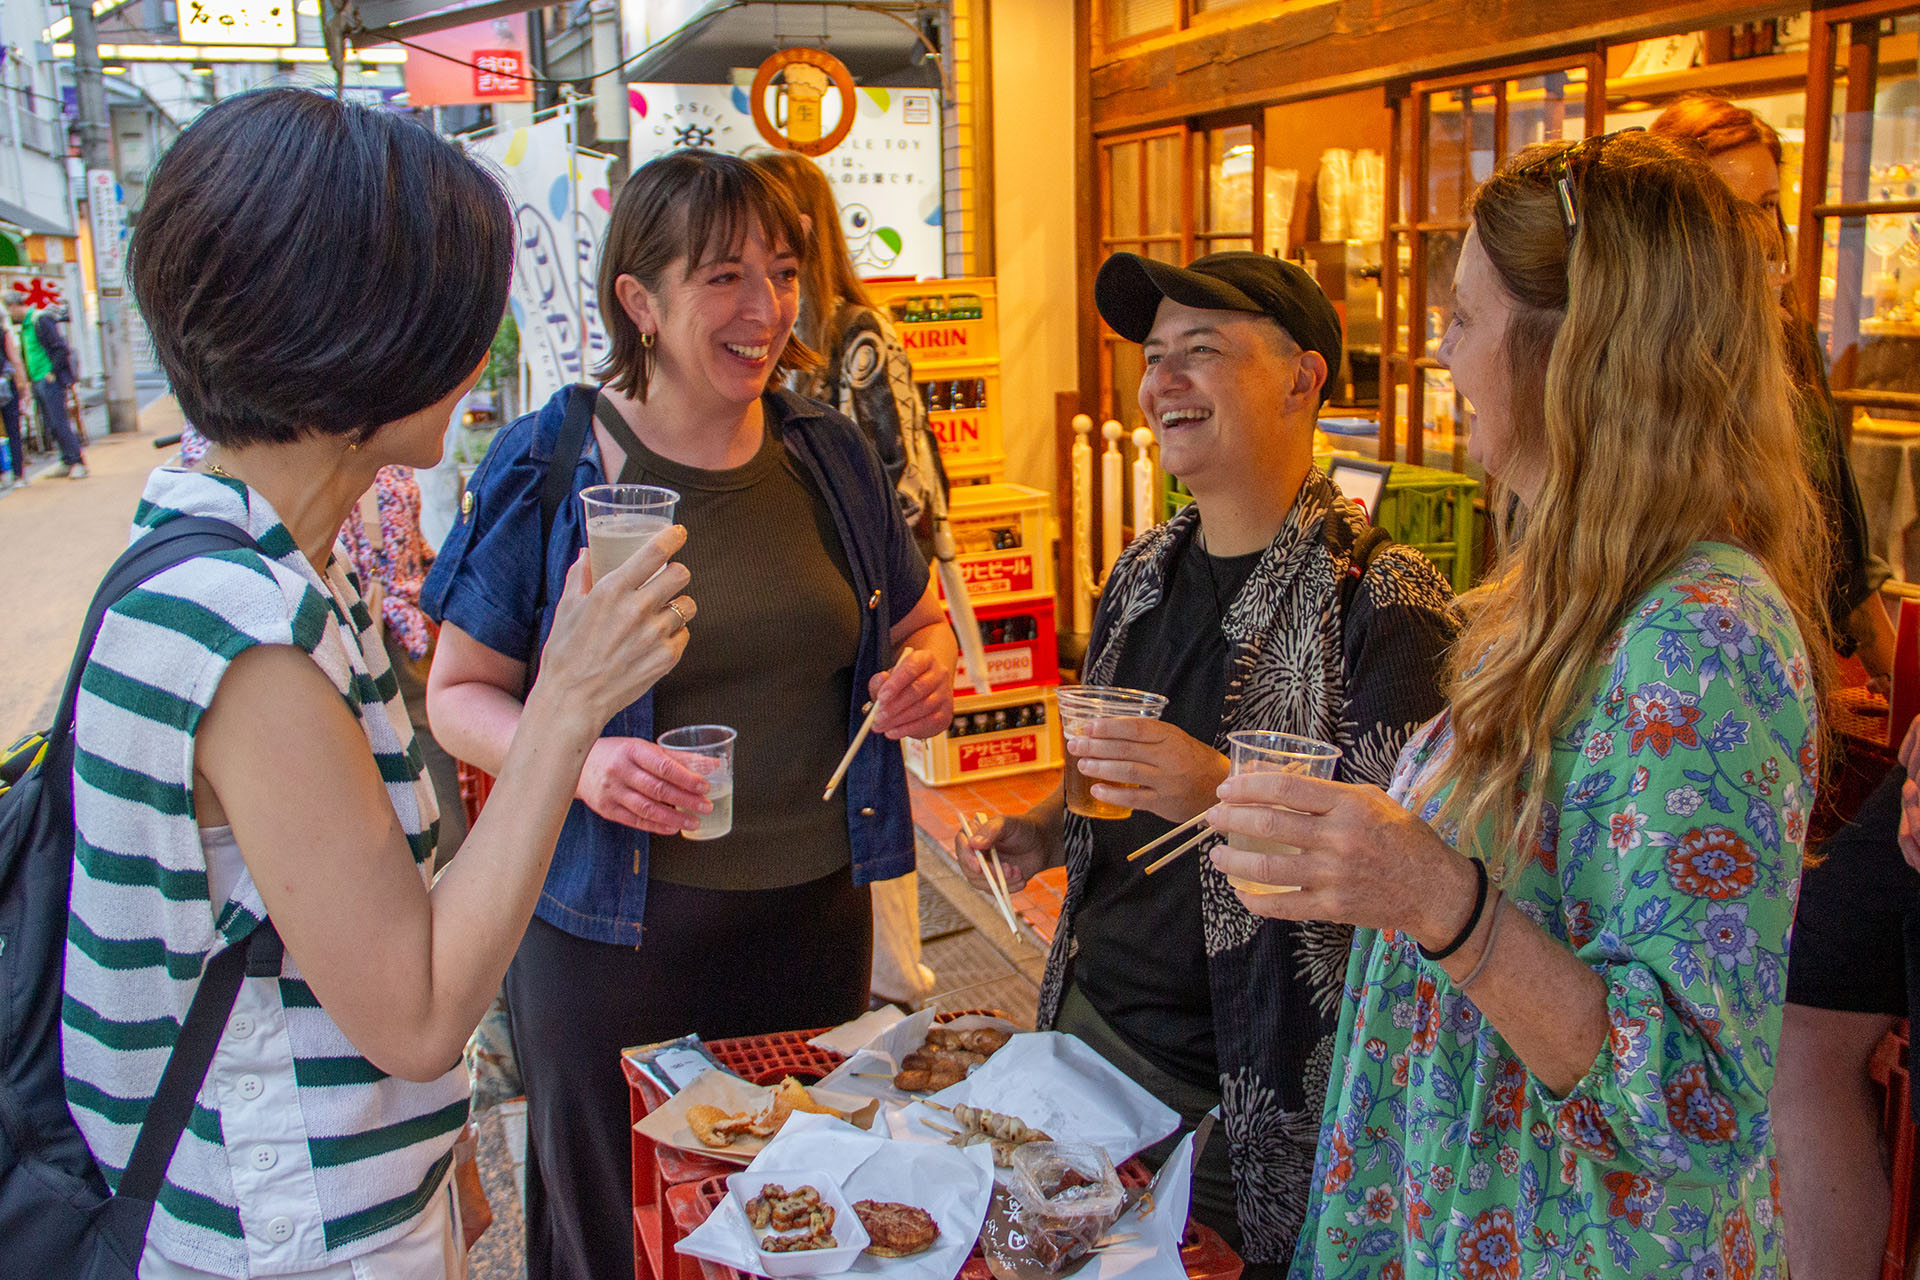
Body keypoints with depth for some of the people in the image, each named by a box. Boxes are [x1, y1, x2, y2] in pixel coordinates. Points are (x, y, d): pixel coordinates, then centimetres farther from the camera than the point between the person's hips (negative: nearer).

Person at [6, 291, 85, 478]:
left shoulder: (41, 320, -12)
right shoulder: (24, 325, 17)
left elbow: (61, 349, -17)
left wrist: (53, 373, -16)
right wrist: (29, 377, 16)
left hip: (50, 380, -9)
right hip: (38, 382, 9)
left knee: (59, 423, -11)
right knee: (51, 425, 9)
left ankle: (78, 462, -9)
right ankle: (68, 462, 13)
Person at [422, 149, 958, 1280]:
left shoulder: (830, 454, 3)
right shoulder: (553, 467, -9)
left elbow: (917, 617, 16)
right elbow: (460, 694, -5)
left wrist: (927, 666, -7)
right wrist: (575, 760, -24)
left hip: (816, 917, 4)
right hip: (612, 929, -3)